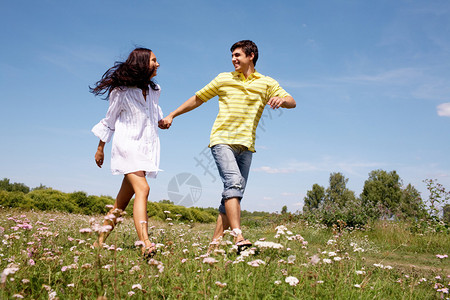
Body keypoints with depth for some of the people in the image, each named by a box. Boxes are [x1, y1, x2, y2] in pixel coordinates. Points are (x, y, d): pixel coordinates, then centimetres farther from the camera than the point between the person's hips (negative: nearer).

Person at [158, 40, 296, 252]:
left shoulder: (266, 83, 12)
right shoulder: (223, 79, 12)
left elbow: (292, 102, 4)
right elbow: (197, 99, 19)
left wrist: (282, 100, -20)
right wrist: (172, 115, 18)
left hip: (246, 145, 3)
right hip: (222, 140, -2)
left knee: (235, 192, -1)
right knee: (233, 182, -23)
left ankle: (215, 241, 5)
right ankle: (238, 238, -31)